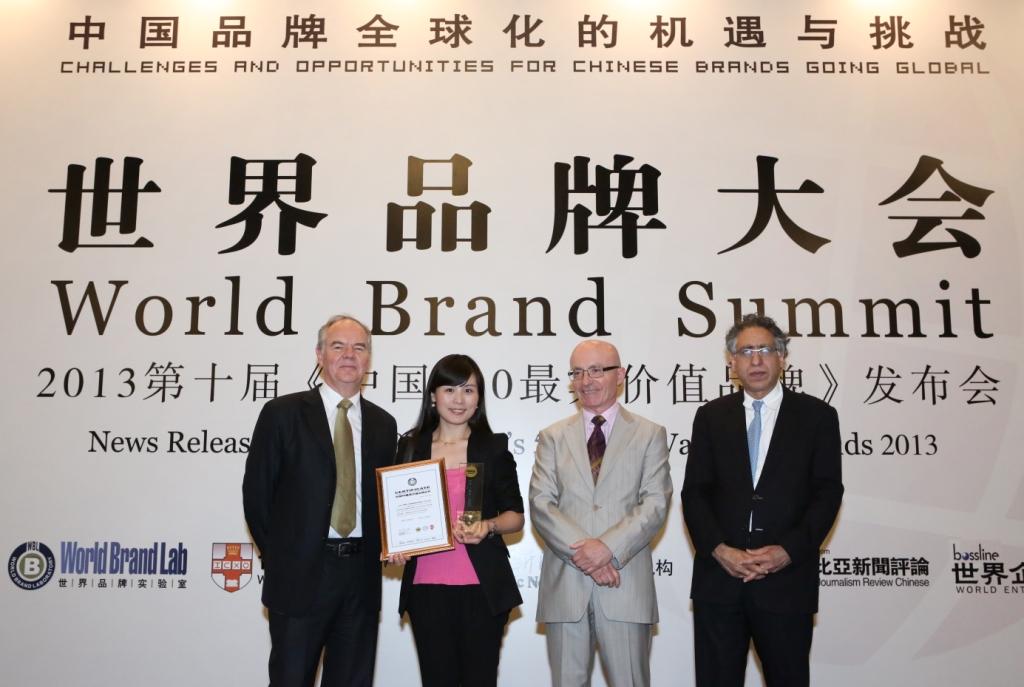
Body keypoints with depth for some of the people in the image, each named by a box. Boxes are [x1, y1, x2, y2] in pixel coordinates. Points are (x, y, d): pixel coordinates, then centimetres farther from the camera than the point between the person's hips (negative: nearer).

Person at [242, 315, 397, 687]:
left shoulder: (383, 424, 9)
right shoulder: (282, 413, -2)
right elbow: (257, 492, 0)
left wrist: (380, 545, 1)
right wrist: (278, 556, 2)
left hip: (362, 575, 4)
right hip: (300, 573, -3)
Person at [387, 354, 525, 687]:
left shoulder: (494, 447, 4)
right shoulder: (410, 446, 8)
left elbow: (515, 516, 5)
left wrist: (488, 526, -15)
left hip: (482, 586, -1)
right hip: (426, 586, 1)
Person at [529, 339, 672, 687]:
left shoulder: (649, 434, 7)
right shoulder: (553, 437, 11)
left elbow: (655, 504, -3)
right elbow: (541, 504, 1)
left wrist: (609, 548, -16)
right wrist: (581, 551, -12)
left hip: (626, 584, -1)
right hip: (565, 582, 2)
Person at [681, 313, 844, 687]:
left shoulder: (817, 415, 4)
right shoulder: (710, 416, 9)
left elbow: (827, 493, -1)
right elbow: (695, 492, 3)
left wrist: (787, 551, -13)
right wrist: (719, 550, -11)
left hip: (787, 579, -1)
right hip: (719, 577, 2)